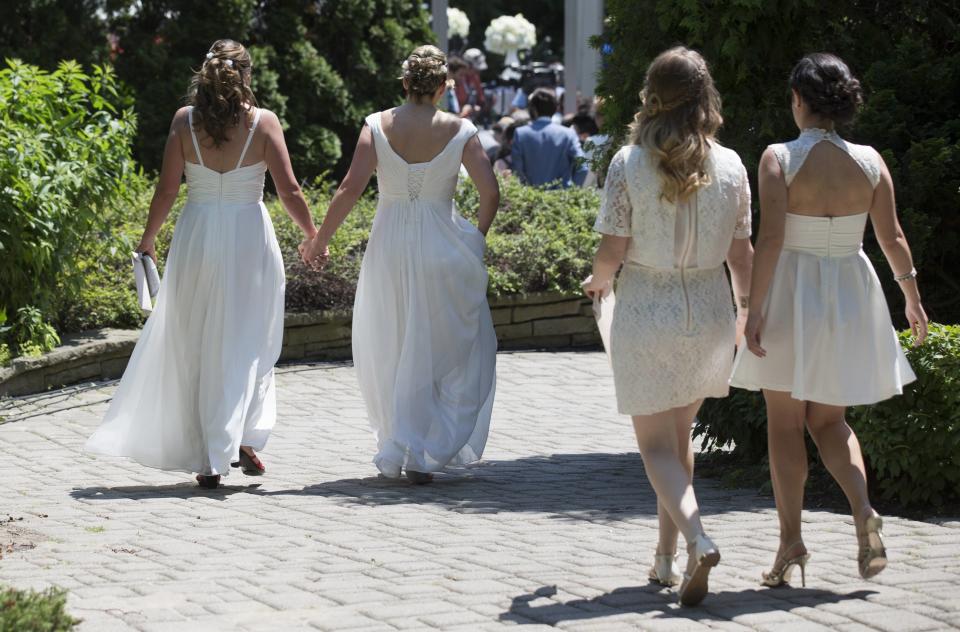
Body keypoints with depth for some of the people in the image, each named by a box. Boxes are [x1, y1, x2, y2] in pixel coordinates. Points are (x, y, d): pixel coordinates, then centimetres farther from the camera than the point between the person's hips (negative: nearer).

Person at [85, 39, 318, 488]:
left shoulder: (185, 120, -2)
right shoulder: (263, 122, -4)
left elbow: (166, 190, -3)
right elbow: (289, 191, -6)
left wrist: (148, 240, 10)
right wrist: (313, 236, 9)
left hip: (196, 239, 1)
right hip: (250, 237, -1)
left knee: (196, 350, 10)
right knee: (248, 345, 11)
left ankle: (208, 461, 9)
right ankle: (245, 437, -5)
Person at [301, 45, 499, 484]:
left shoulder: (378, 126, -3)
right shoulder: (459, 131, -5)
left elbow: (350, 190, -10)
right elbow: (490, 192, -8)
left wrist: (319, 241, 0)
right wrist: (479, 235, 11)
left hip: (389, 250, 1)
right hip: (443, 249, -1)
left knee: (386, 353, 15)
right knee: (454, 351, 10)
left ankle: (395, 453, 18)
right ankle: (425, 454, 1)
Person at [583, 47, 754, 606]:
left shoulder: (629, 164, -11)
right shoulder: (730, 166, -3)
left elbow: (613, 251, -9)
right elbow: (741, 254, 1)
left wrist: (597, 281, 14)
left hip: (646, 311, -3)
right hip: (709, 311, 3)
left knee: (656, 446, 3)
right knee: (680, 437, 20)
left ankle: (698, 539, -21)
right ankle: (667, 558, 24)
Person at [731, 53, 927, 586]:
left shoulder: (780, 158, -12)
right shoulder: (869, 161, -2)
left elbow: (770, 238, -18)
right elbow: (892, 238, 3)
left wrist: (754, 309, -16)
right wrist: (912, 296, 16)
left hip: (791, 292, -3)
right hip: (850, 295, 3)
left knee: (784, 424, 8)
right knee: (828, 421, 15)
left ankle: (791, 543, 6)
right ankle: (863, 511, -9)